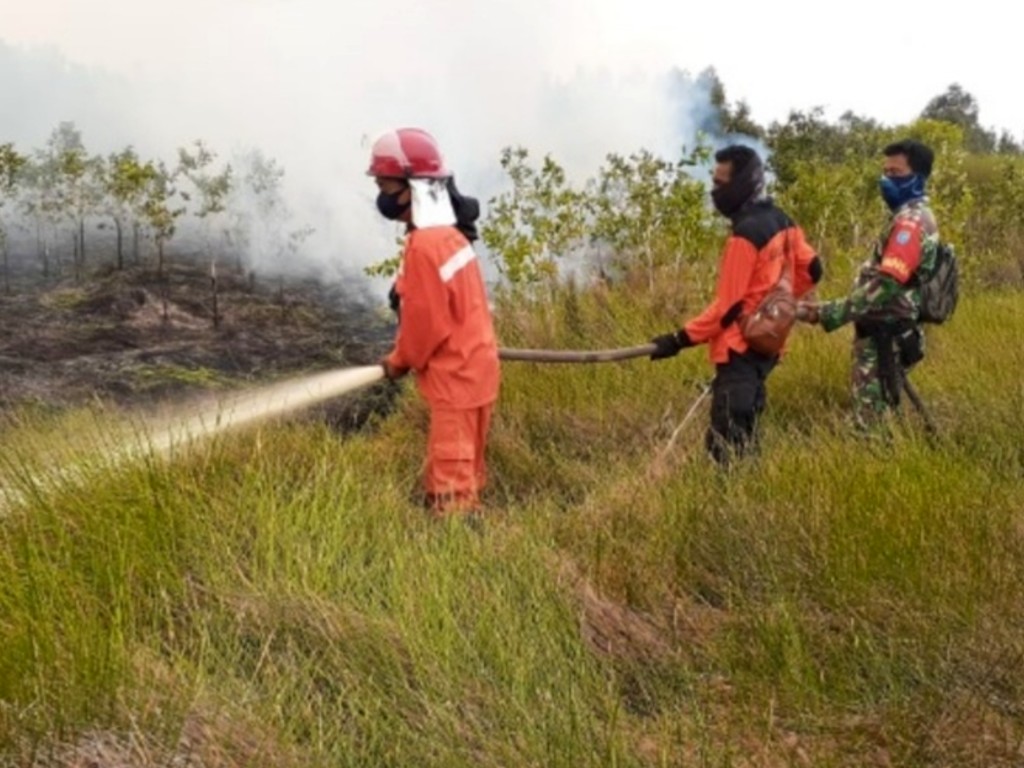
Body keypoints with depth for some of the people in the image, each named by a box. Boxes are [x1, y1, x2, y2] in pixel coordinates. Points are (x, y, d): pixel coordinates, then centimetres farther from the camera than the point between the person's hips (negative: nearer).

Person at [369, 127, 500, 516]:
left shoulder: (424, 245, -21)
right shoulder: (447, 233, 10)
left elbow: (426, 322, -18)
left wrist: (400, 361, -1)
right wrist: (405, 356, 14)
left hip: (455, 378, -10)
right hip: (470, 367, 10)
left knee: (451, 484, -4)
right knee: (456, 473, 18)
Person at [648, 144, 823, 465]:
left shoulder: (746, 234, -19)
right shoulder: (782, 221, 8)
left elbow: (727, 305, -19)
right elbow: (811, 269, 18)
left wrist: (680, 339, -16)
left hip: (741, 348, -10)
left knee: (725, 444, -11)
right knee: (744, 434, 16)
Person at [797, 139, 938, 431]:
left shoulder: (911, 222, -18)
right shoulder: (910, 216, 16)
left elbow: (885, 286, -28)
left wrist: (826, 314, -31)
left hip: (885, 337, -11)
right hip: (888, 332, 11)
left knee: (871, 423, -7)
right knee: (885, 417, 17)